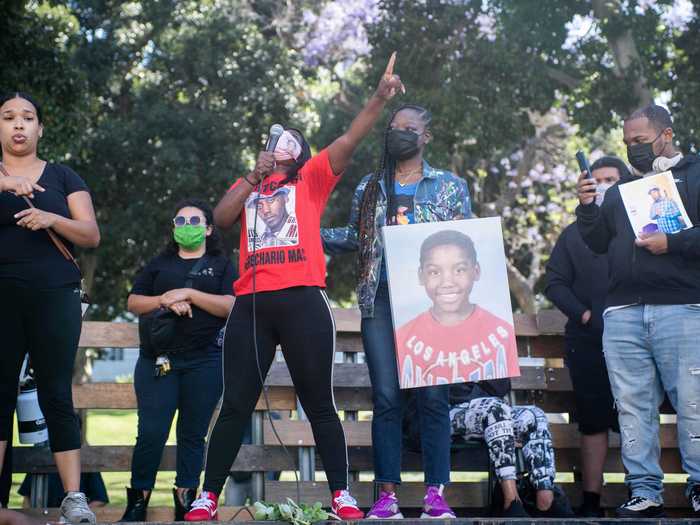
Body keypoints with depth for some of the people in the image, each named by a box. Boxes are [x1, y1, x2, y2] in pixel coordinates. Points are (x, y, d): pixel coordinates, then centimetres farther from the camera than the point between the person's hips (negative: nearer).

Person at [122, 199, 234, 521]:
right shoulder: (159, 264, 18)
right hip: (158, 359, 1)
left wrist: (188, 294, -12)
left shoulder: (221, 265, 12)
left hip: (205, 361, -1)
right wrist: (165, 301, -8)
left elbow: (230, 305, -3)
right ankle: (137, 503, -2)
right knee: (151, 433, -8)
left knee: (193, 435, 2)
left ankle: (185, 502, 6)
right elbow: (133, 302, 10)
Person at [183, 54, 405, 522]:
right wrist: (254, 176, 3)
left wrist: (380, 98, -11)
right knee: (236, 404, 4)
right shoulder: (248, 185, 24)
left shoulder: (311, 177, 14)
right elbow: (221, 218, 8)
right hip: (251, 303, 3)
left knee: (319, 403, 0)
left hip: (303, 300, -3)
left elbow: (349, 140, 1)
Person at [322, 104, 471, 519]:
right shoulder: (370, 187, 18)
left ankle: (436, 494, -1)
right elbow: (355, 237, 18)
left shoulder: (451, 186, 12)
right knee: (386, 396, -3)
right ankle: (387, 495, -1)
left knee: (433, 395, -5)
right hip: (382, 299, 2)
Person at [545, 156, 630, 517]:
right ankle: (591, 501, 4)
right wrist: (583, 314, -7)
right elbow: (554, 283, 8)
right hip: (588, 342, 2)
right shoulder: (574, 234, 16)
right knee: (593, 422, 2)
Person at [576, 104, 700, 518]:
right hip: (623, 314, 5)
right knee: (633, 407, 1)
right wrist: (587, 208, 7)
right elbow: (599, 243, 23)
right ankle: (645, 492, 3)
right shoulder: (621, 191, 23)